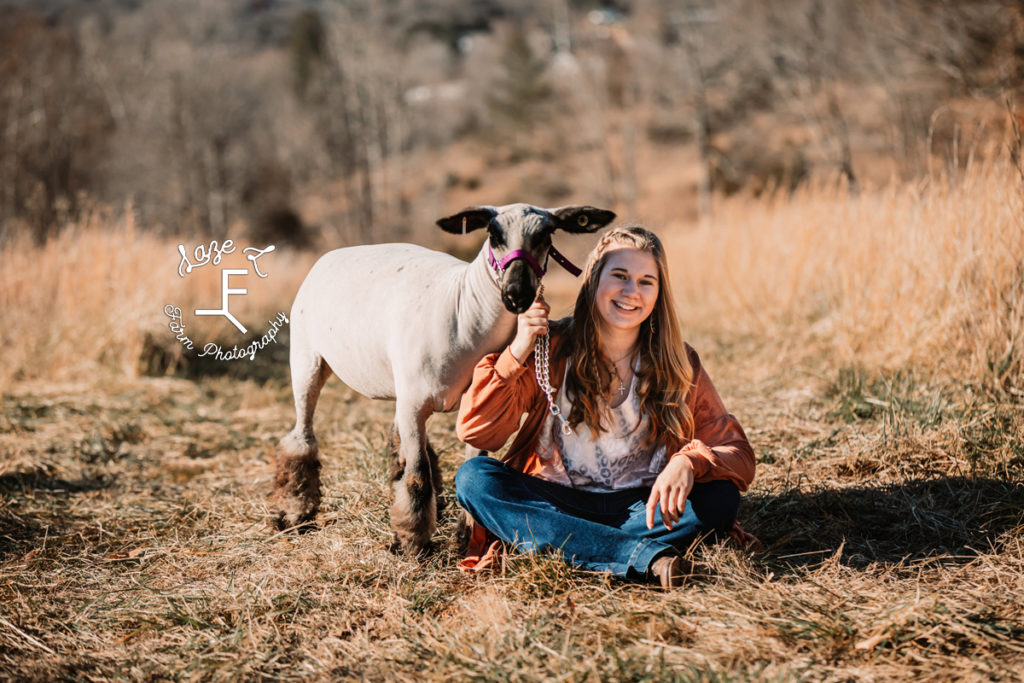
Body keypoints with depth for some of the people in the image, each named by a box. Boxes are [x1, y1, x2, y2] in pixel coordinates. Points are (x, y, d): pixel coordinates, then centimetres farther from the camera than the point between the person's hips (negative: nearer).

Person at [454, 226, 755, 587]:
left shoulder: (678, 364, 0)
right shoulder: (550, 346, -3)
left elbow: (738, 453, -5)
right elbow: (476, 432, -9)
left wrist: (691, 462, -28)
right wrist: (517, 353, -20)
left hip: (638, 508, 0)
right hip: (554, 507, 0)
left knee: (721, 497, -26)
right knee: (472, 477, -27)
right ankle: (646, 557, -35)